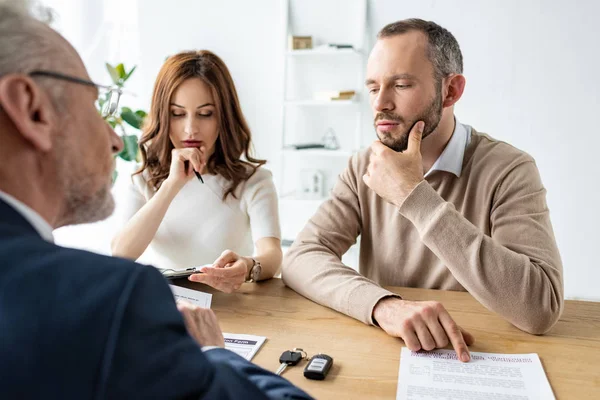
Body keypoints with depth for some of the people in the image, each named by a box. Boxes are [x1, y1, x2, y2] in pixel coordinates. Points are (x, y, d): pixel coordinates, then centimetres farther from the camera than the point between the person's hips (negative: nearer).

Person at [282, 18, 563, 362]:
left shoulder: (508, 170, -11)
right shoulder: (366, 168, 0)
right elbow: (300, 259, -11)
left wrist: (413, 195, -23)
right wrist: (384, 306, -28)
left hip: (471, 364, -1)